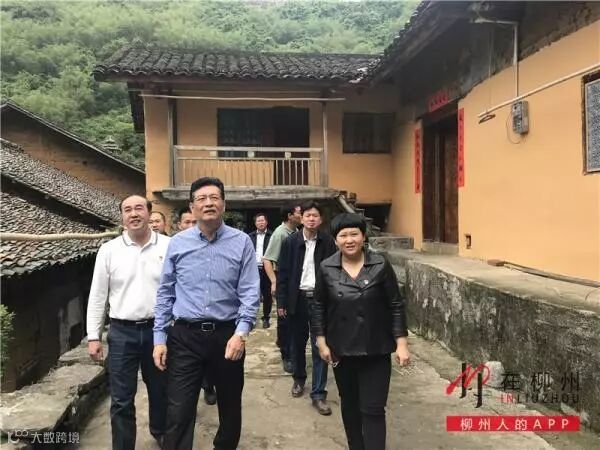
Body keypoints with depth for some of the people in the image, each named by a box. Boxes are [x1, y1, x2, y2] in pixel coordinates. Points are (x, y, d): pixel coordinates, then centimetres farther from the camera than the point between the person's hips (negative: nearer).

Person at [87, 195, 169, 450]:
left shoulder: (168, 246, -4)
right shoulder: (109, 250, -1)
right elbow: (97, 296, 3)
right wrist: (93, 336, 1)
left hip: (159, 329, 1)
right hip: (122, 332, 0)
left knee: (160, 390, 20)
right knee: (121, 400, 6)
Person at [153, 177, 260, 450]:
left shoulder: (241, 242, -4)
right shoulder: (177, 243, 0)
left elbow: (250, 293, -7)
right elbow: (165, 293, 4)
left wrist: (241, 333, -18)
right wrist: (159, 338, 1)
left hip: (227, 335, 0)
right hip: (185, 336, 0)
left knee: (230, 406, 19)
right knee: (178, 413, 2)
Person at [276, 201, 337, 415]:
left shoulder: (328, 242, -3)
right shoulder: (290, 242, -3)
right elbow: (283, 273, -1)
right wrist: (281, 301, -3)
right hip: (297, 298, 1)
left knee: (320, 346, 2)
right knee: (297, 343, 16)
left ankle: (318, 394, 11)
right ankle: (299, 379, 39)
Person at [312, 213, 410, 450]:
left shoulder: (380, 265, -10)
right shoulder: (326, 268, -5)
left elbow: (396, 305, -5)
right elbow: (319, 307, 3)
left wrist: (401, 343, -7)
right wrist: (321, 341, 1)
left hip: (376, 350, -2)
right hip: (342, 350, 2)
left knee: (373, 409, -1)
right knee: (349, 405, 18)